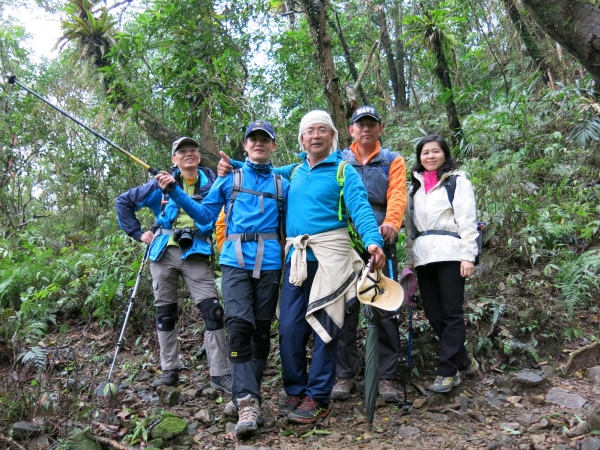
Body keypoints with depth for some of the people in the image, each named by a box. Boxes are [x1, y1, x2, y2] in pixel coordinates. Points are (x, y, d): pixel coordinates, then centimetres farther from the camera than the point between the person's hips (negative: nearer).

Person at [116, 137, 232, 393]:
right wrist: (138, 233, 6)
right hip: (164, 252, 2)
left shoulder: (212, 183, 6)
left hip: (195, 254, -2)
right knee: (165, 313, 8)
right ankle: (169, 371, 21)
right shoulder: (162, 184, 8)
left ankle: (220, 374, -7)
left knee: (213, 311, -13)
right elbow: (124, 202, 14)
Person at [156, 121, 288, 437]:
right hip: (235, 260, -2)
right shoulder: (229, 179, 13)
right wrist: (175, 192, 1)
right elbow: (205, 215, 9)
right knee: (240, 326, -16)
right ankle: (247, 403, -19)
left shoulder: (282, 185, 15)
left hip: (269, 263, 2)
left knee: (262, 329, 5)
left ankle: (248, 395, 17)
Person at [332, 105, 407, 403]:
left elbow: (397, 195, -2)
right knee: (345, 311, 1)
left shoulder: (392, 161, 15)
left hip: (381, 243, 0)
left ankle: (386, 377, 9)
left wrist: (391, 222, -22)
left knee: (386, 310, -1)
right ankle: (344, 375, 11)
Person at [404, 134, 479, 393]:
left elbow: (467, 220, -3)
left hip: (449, 254, -5)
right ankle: (464, 362, 19)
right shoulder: (416, 185, 21)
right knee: (433, 314, 4)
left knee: (451, 313, -4)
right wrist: (410, 258, 15)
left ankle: (448, 371, 1)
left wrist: (467, 256, -11)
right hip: (423, 256, 6)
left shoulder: (457, 181, 5)